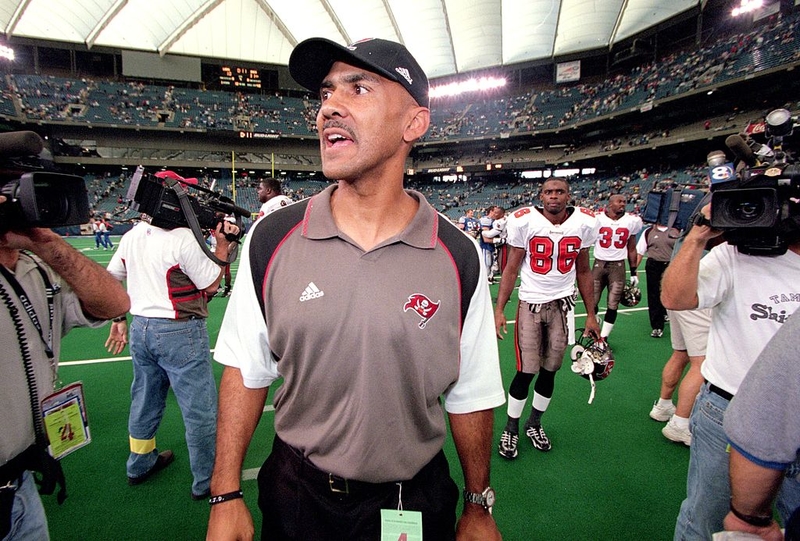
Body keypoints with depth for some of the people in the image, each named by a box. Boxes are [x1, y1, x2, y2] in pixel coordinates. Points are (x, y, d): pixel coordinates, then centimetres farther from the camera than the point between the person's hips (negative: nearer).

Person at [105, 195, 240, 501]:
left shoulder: (131, 236, 6)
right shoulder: (184, 238, -19)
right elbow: (211, 284, -12)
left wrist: (118, 319, 22)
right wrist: (223, 244, -7)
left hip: (140, 328, 8)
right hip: (179, 334, -8)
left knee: (145, 399, 24)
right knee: (200, 407, 4)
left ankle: (140, 464, 44)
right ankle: (207, 482, 17)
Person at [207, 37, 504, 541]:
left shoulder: (459, 256, -13)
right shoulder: (272, 238, -11)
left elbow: (470, 395, -4)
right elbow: (246, 370, -3)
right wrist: (226, 495, -3)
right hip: (296, 499, 1)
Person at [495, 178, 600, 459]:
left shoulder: (583, 223, 0)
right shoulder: (524, 221, -9)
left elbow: (583, 272, 8)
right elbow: (511, 269, -4)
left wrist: (591, 315, 9)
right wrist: (499, 309, -10)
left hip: (563, 304, 3)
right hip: (531, 303, -3)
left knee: (550, 370, 9)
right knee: (527, 371, -3)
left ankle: (534, 423, 32)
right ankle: (511, 428, 19)